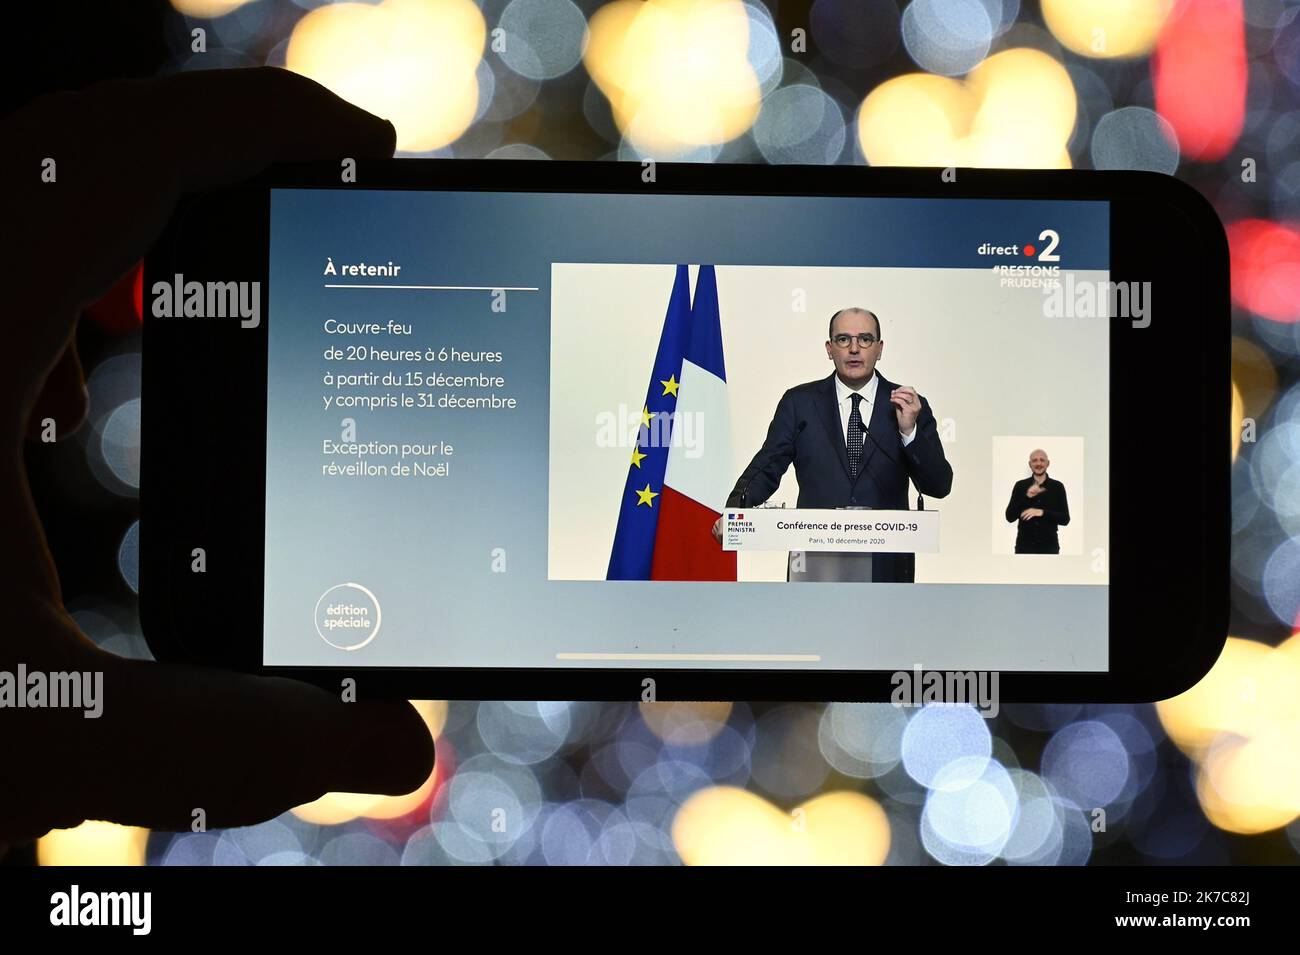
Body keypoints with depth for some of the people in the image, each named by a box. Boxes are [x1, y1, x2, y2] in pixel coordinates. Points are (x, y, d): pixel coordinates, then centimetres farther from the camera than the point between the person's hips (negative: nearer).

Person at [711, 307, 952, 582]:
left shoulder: (912, 406, 3)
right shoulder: (799, 402, 4)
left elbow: (939, 486, -3)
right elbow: (767, 468, -2)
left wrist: (910, 431, -17)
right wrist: (735, 510, -20)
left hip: (886, 568, 0)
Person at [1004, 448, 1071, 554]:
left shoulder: (1057, 487, 3)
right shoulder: (1020, 486, 3)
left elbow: (1065, 519, -2)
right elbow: (1010, 517, -4)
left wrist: (1042, 512, -17)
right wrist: (1027, 496, -16)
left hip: (1049, 546, 0)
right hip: (1025, 546, 0)